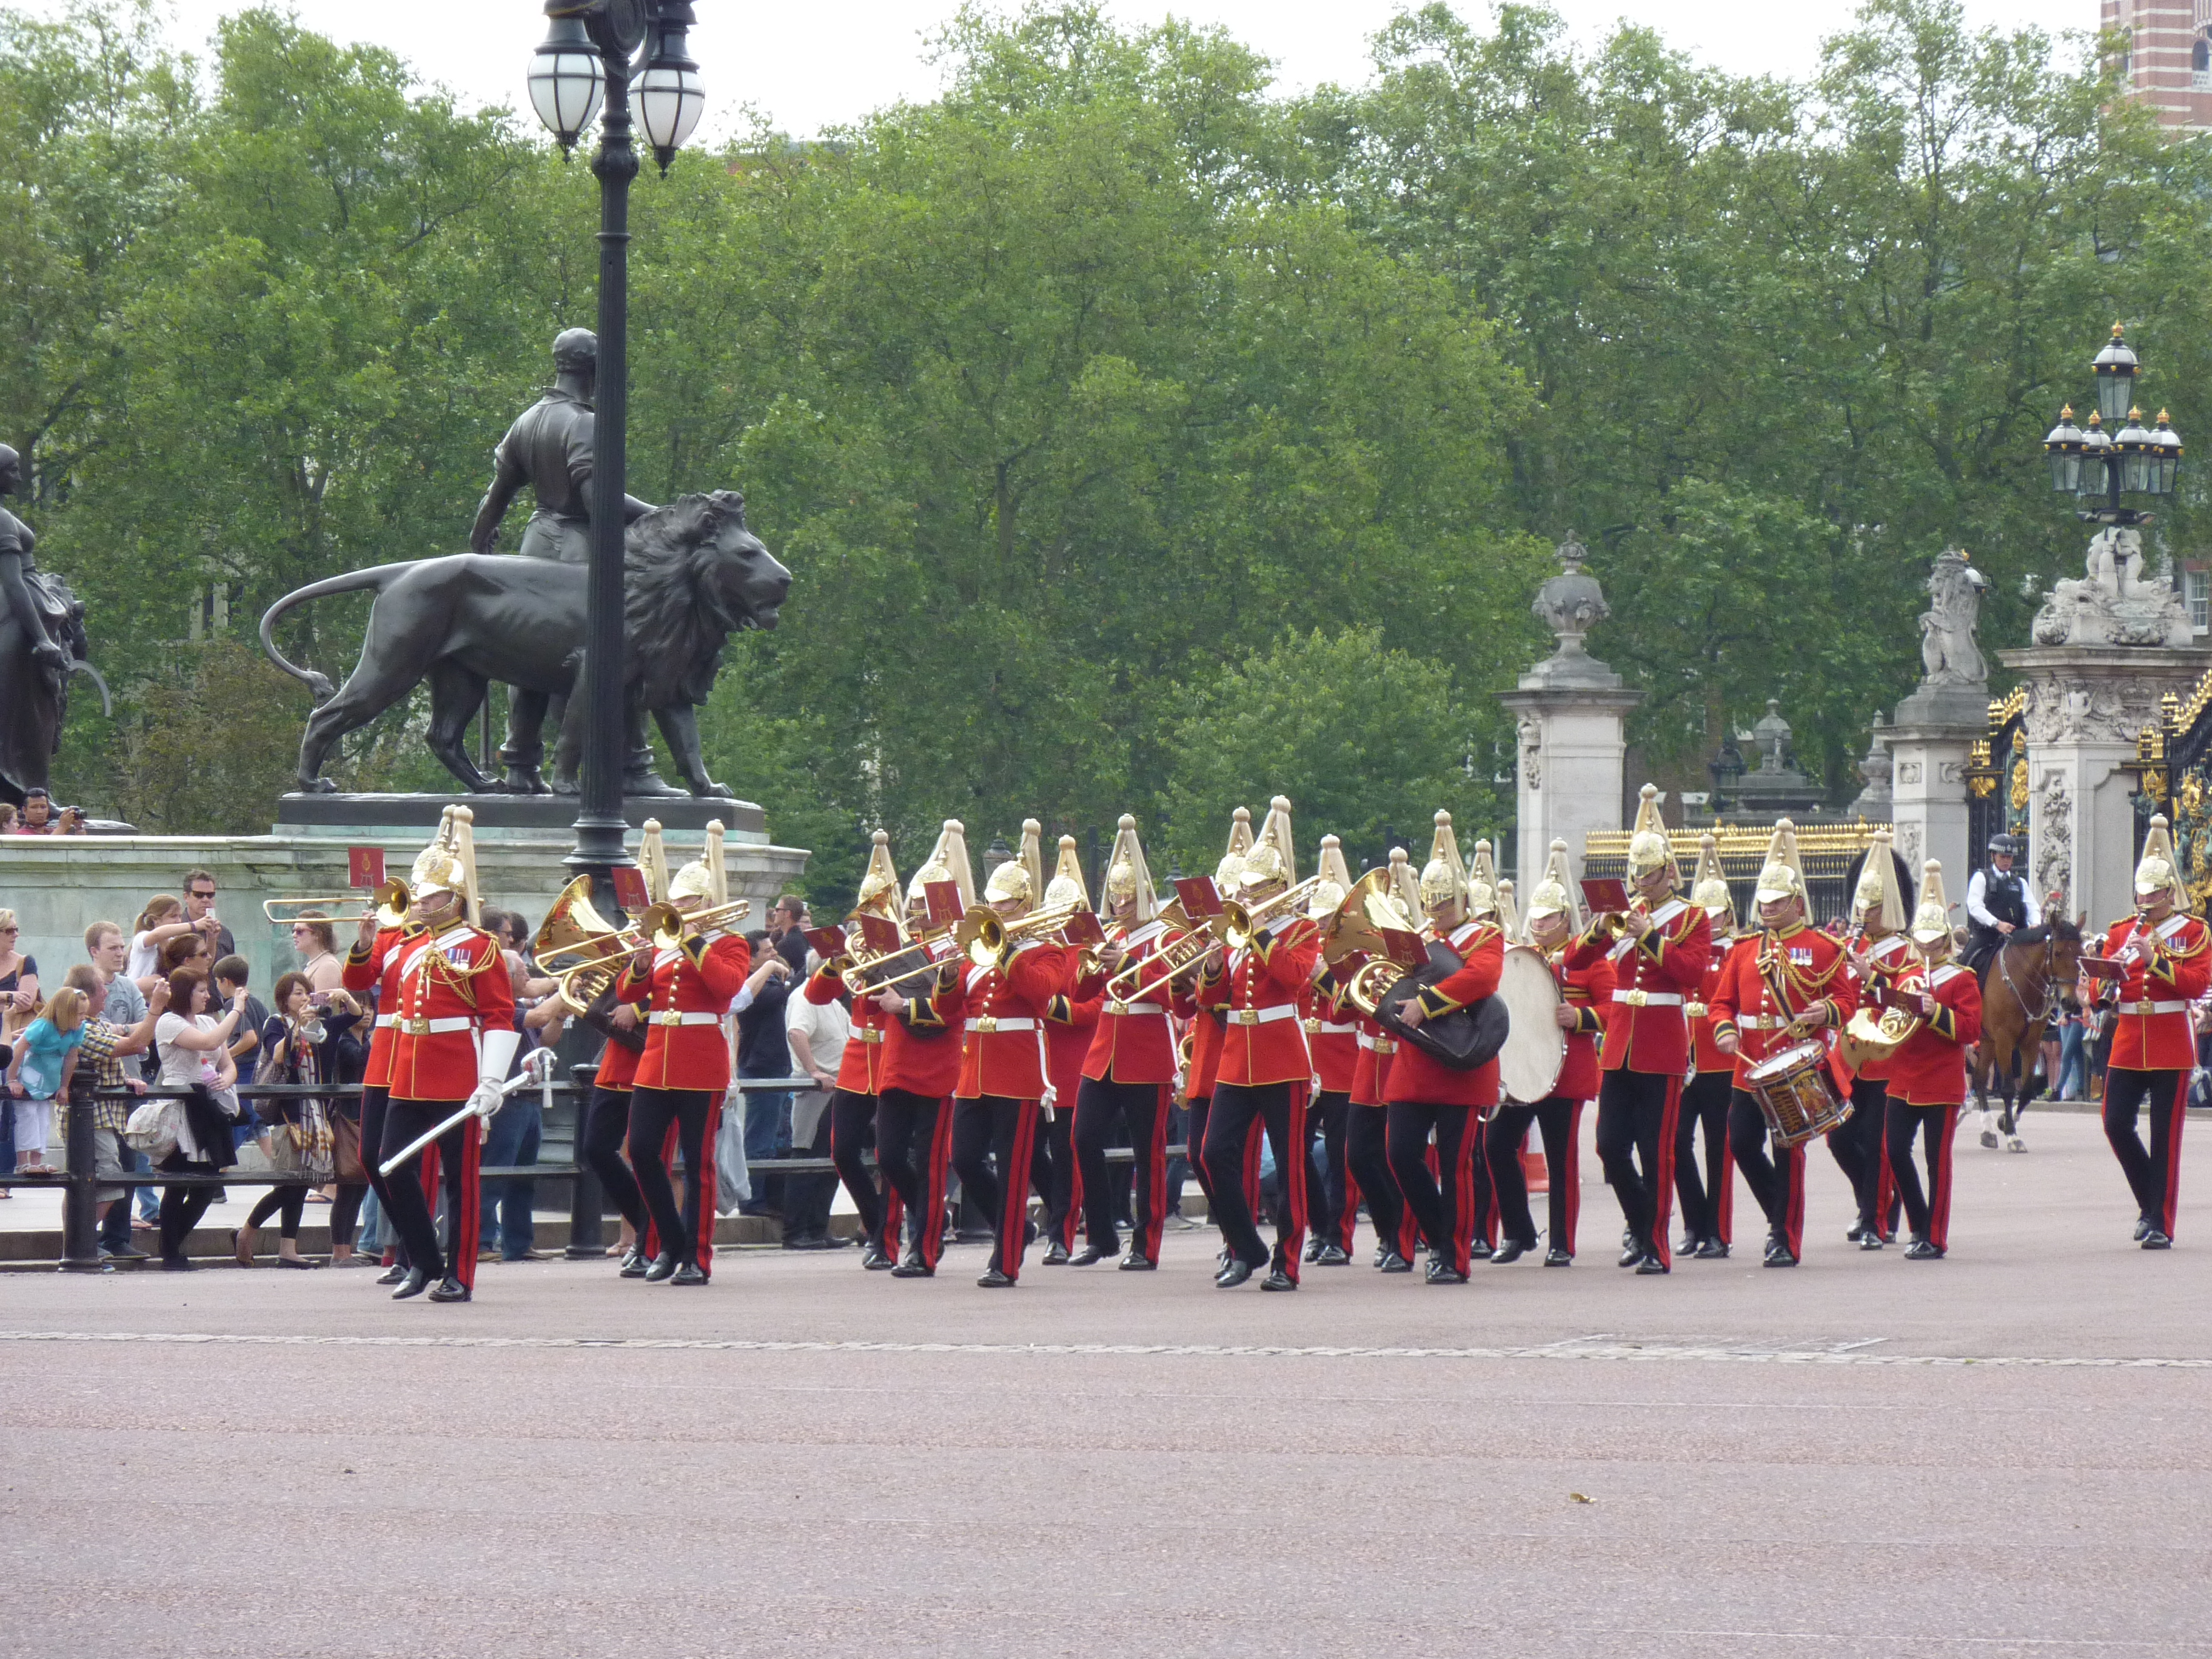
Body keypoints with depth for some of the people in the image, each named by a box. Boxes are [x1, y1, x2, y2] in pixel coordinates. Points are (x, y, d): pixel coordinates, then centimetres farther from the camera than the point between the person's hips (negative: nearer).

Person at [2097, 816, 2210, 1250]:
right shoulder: (2122, 931, 11)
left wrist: (2155, 959, -22)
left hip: (2170, 1047, -4)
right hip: (2127, 1046, 4)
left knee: (2166, 1135, -3)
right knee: (2117, 1124, -3)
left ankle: (2160, 1225, 0)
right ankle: (2151, 1202, 17)